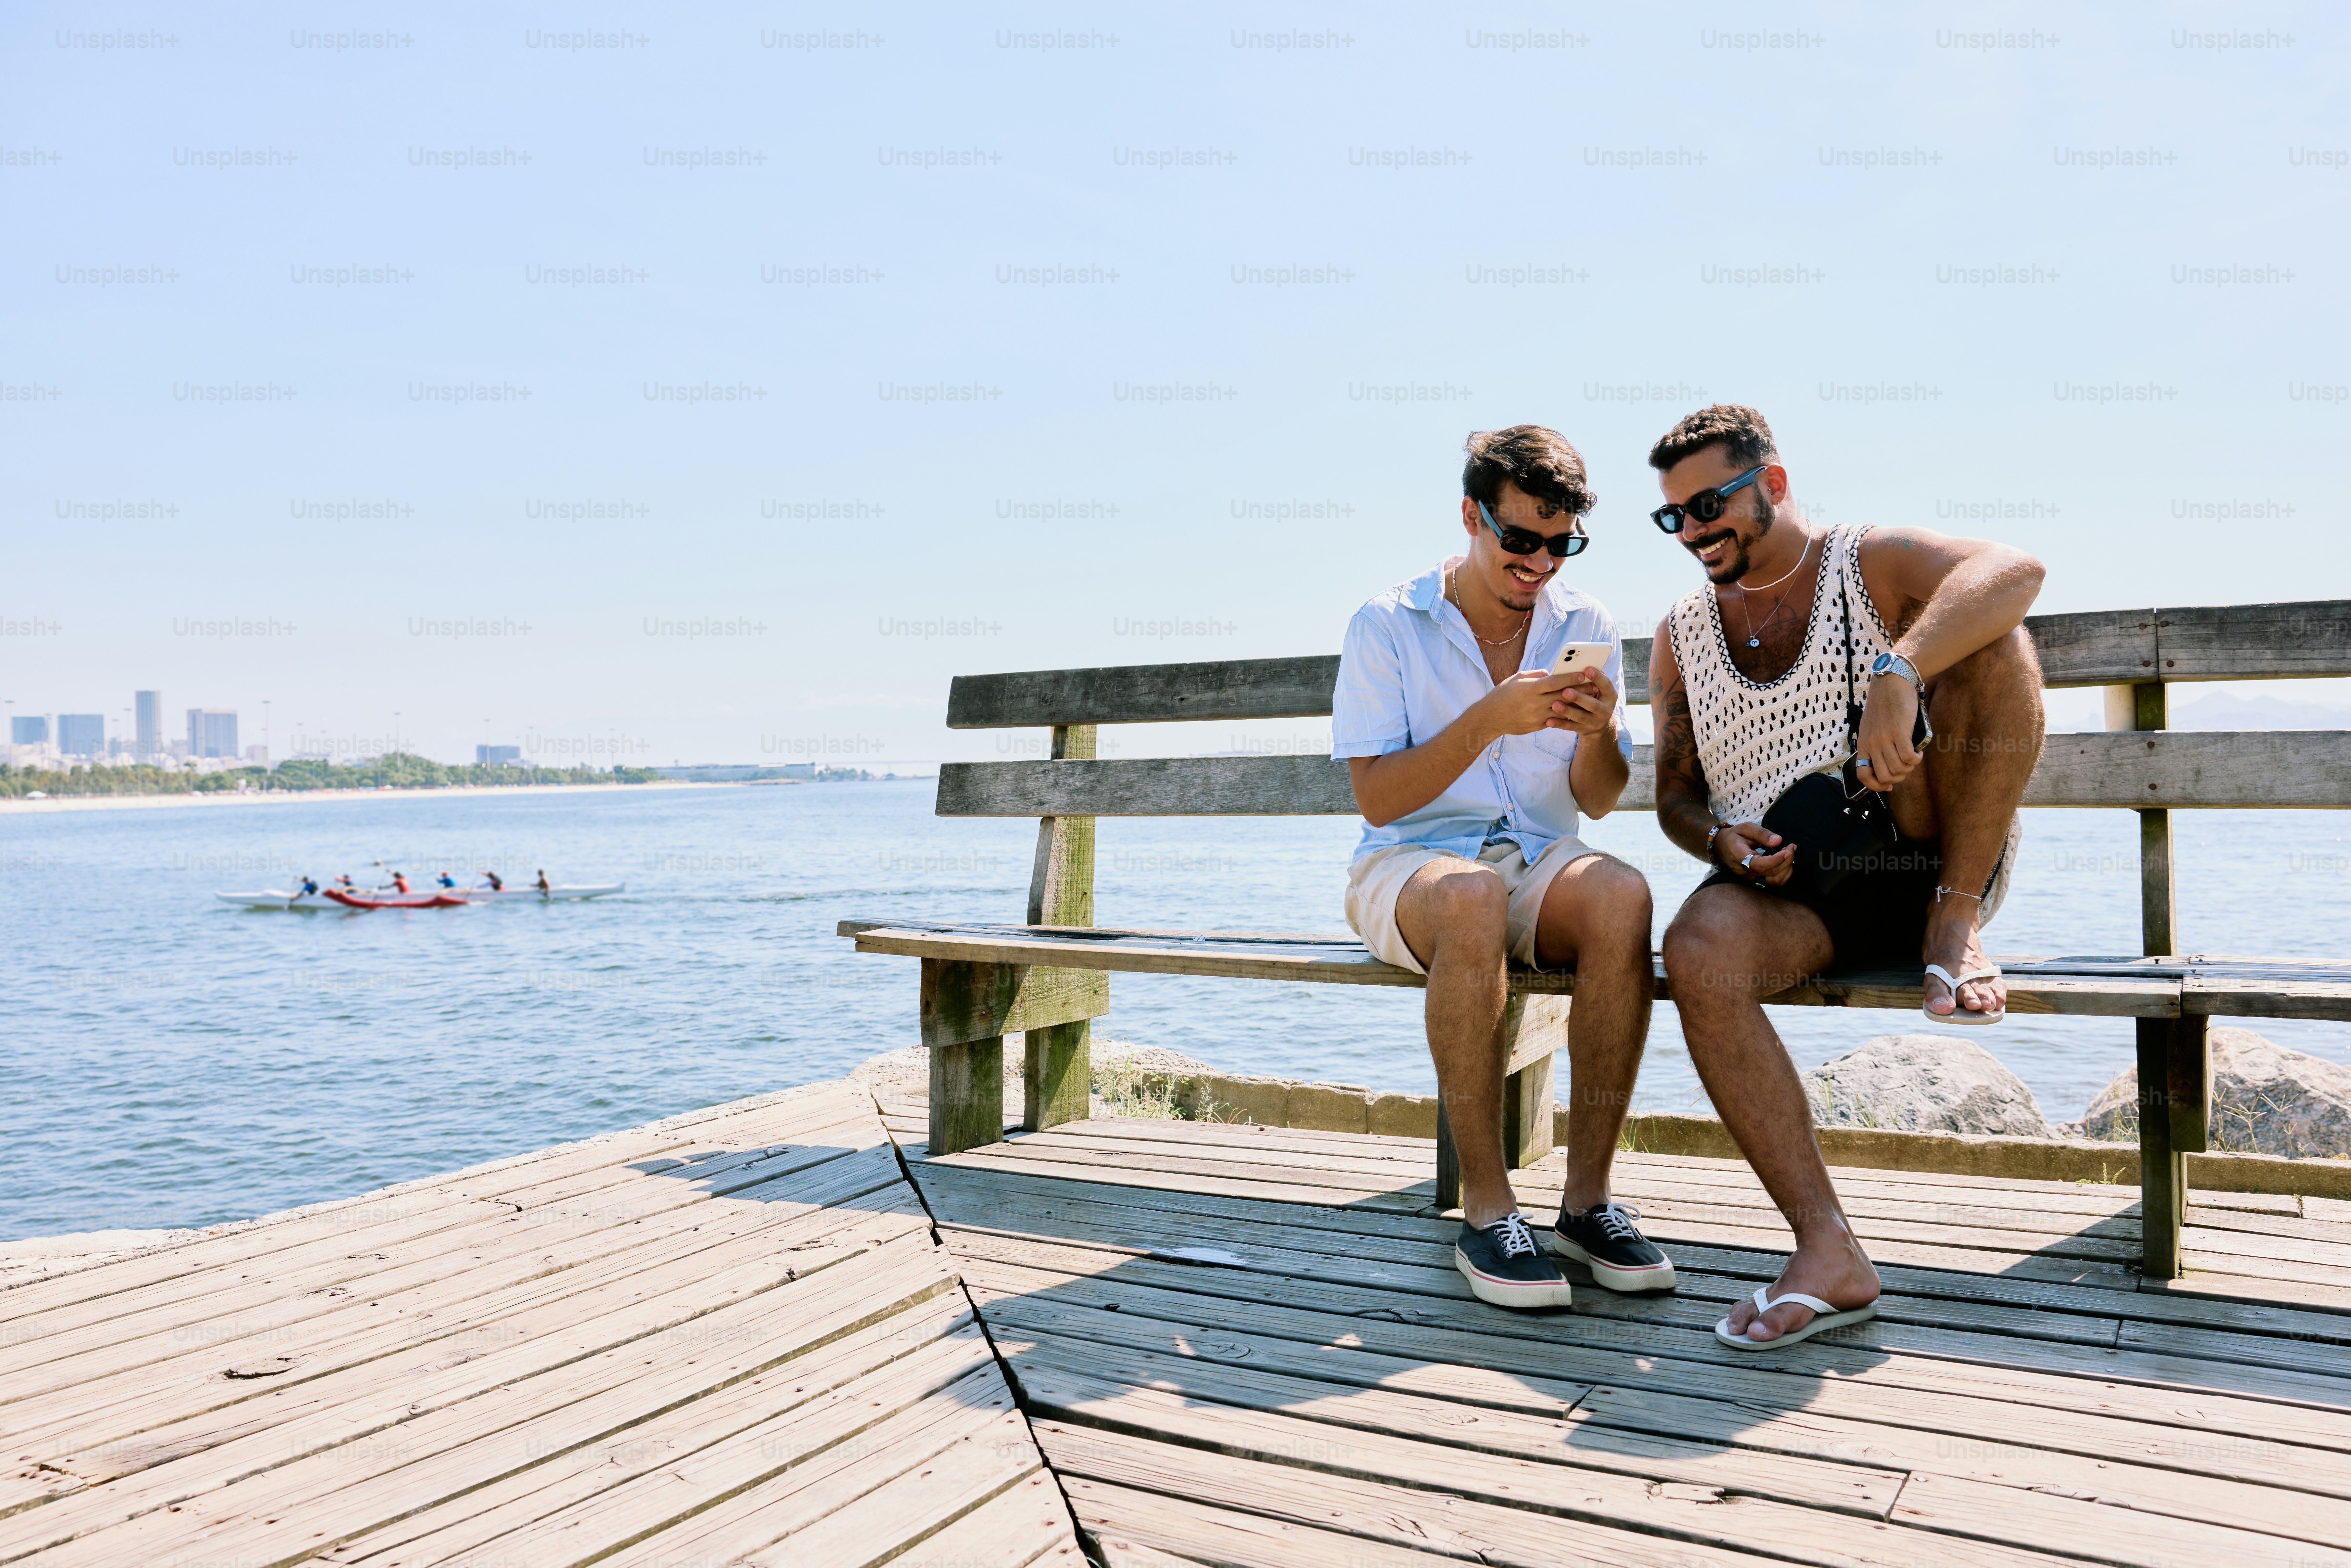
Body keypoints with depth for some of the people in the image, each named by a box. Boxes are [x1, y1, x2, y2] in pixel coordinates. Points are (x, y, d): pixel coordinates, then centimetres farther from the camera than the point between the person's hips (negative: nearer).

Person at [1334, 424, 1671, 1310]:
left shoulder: (1585, 628, 8)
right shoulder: (1387, 627, -3)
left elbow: (1598, 801, 8)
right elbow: (1377, 799, -10)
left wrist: (1598, 730, -15)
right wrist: (1488, 720, -22)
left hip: (1539, 858, 3)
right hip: (1409, 864, -3)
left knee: (1621, 896, -32)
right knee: (1472, 898, -39)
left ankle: (1587, 1196, -22)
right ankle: (1485, 1210, -29)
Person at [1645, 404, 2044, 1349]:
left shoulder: (1874, 567, 1)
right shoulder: (1681, 637, 14)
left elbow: (2013, 571, -21)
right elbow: (1675, 795, 17)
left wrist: (1898, 674, -38)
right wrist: (1721, 840, -8)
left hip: (1921, 861, -2)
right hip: (1788, 891, 2)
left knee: (1985, 639, -22)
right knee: (1697, 951, -34)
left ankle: (1956, 926, -16)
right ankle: (1829, 1255, -33)